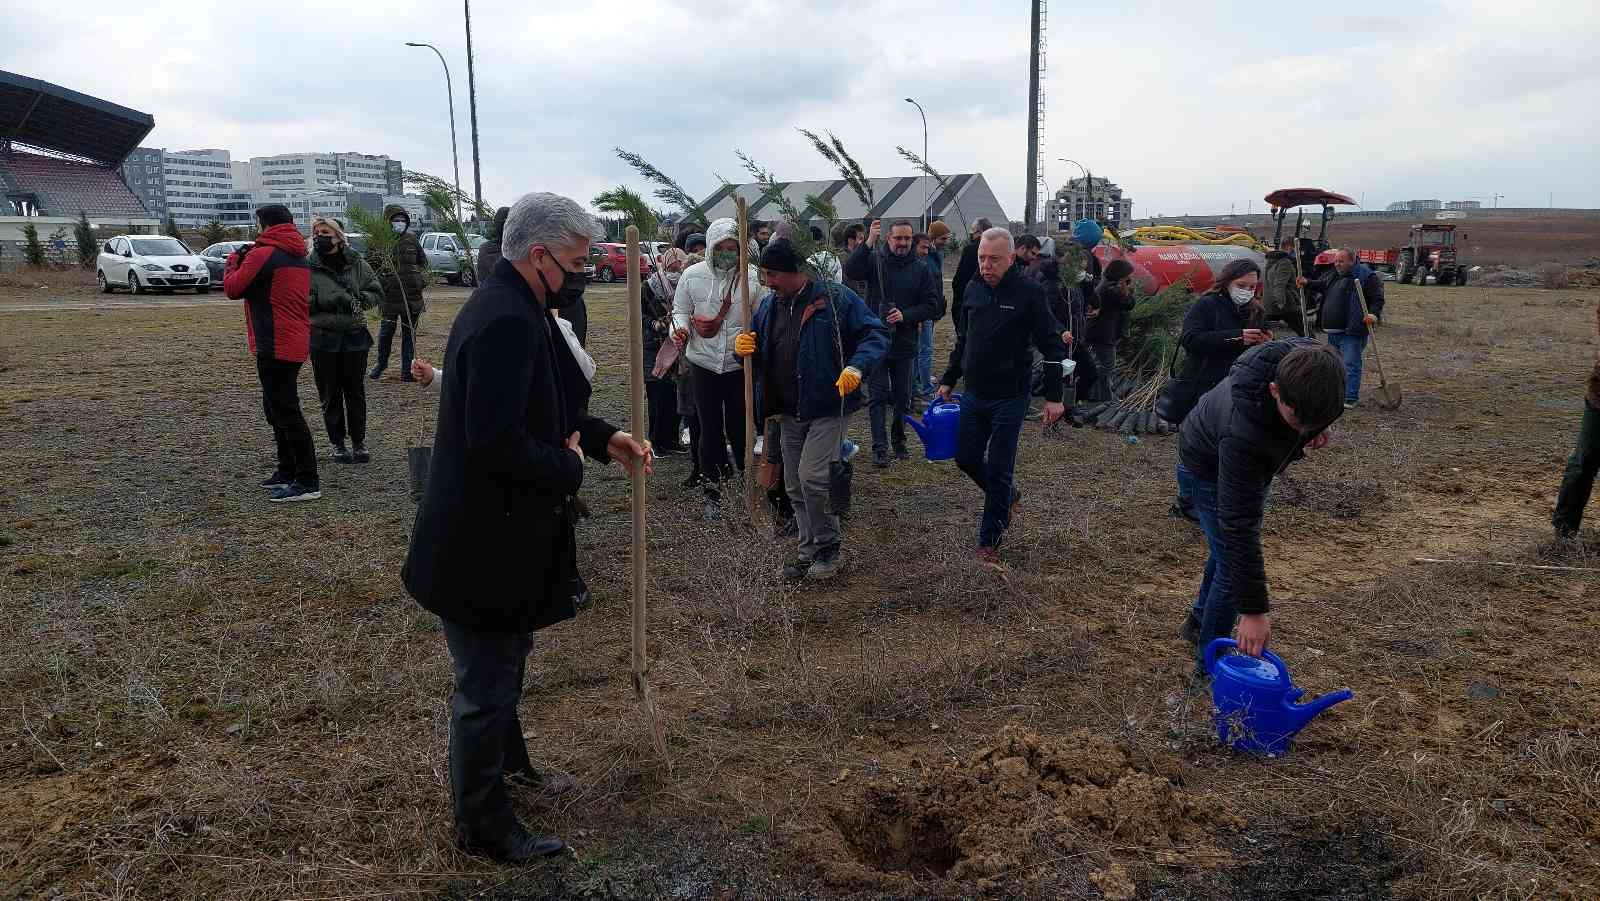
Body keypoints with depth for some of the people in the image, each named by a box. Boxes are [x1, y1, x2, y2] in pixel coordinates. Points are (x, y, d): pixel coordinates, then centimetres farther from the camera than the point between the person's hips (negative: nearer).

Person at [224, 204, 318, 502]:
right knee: (276, 408, 20)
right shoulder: (300, 258, 15)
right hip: (296, 343, 9)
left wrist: (234, 261, 11)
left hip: (274, 346, -9)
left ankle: (308, 482, -7)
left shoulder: (263, 254, -12)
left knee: (286, 412, -7)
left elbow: (233, 288, -6)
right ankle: (287, 471, 26)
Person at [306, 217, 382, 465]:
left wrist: (358, 299, -12)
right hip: (323, 338, -1)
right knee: (330, 394, 6)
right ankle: (337, 444, 16)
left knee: (356, 391, 7)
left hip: (355, 335, 1)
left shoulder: (357, 263, 5)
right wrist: (326, 300, -17)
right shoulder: (307, 267, 0)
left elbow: (376, 292, 7)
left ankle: (359, 442, 18)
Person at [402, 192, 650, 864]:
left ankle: (508, 762, 51)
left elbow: (539, 409, 17)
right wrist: (570, 466, -18)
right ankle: (482, 825, 26)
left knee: (503, 667, 29)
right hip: (484, 547, -11)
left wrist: (602, 438, 4)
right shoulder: (508, 323, -28)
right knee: (485, 688, 8)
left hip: (503, 535, 11)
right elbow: (496, 443, -33)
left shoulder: (514, 309, 7)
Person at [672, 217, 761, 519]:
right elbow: (681, 310, 10)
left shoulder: (752, 277, -6)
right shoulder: (692, 275, -1)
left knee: (739, 426, 5)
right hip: (704, 363, 1)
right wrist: (680, 328, -11)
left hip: (741, 364, -1)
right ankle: (712, 490, 21)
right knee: (710, 427, 9)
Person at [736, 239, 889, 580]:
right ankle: (810, 551, 27)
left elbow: (876, 334, -11)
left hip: (828, 409, -7)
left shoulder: (835, 298, -11)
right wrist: (745, 345, -5)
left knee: (811, 477, -18)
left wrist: (856, 366, -29)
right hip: (790, 412, 7)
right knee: (795, 486, 12)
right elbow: (757, 343, 20)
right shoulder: (769, 304, 8)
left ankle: (830, 548, 3)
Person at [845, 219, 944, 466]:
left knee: (902, 398, 12)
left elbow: (933, 305, 1)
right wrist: (868, 242, -32)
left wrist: (905, 315, -13)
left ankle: (899, 441, 29)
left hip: (905, 344, 2)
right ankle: (879, 448, 0)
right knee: (878, 397, -2)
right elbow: (850, 270, -21)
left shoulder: (920, 269, 5)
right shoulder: (875, 260, -1)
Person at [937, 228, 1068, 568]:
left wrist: (1053, 396, -12)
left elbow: (1052, 346, -9)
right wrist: (949, 380, 16)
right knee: (966, 457, 11)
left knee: (999, 470, -1)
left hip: (1009, 398, -6)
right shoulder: (974, 288, 5)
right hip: (973, 394, 6)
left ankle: (989, 543, 12)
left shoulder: (1028, 292, -12)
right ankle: (1009, 495, 38)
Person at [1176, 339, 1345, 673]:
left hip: (1252, 462, 7)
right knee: (1233, 562, -8)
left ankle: (1199, 622, 45)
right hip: (1209, 468, -7)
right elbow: (1238, 524, -42)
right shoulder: (1242, 433, -47)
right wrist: (1253, 610, -40)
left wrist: (1316, 428, -19)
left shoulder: (1307, 367, -31)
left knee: (1228, 550, 22)